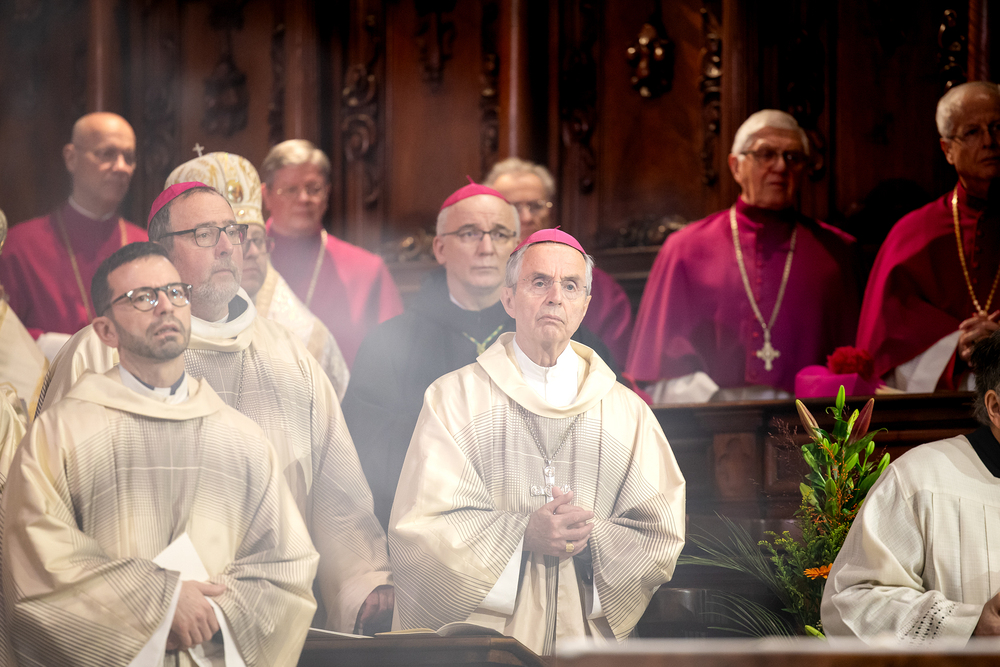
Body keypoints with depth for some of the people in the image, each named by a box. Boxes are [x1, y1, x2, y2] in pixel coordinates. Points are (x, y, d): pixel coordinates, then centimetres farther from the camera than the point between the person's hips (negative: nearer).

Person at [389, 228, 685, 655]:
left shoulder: (627, 412, 13)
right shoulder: (454, 398, 6)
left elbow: (662, 539, 9)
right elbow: (417, 528, -2)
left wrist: (593, 539, -10)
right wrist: (521, 535, -13)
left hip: (587, 637, 2)